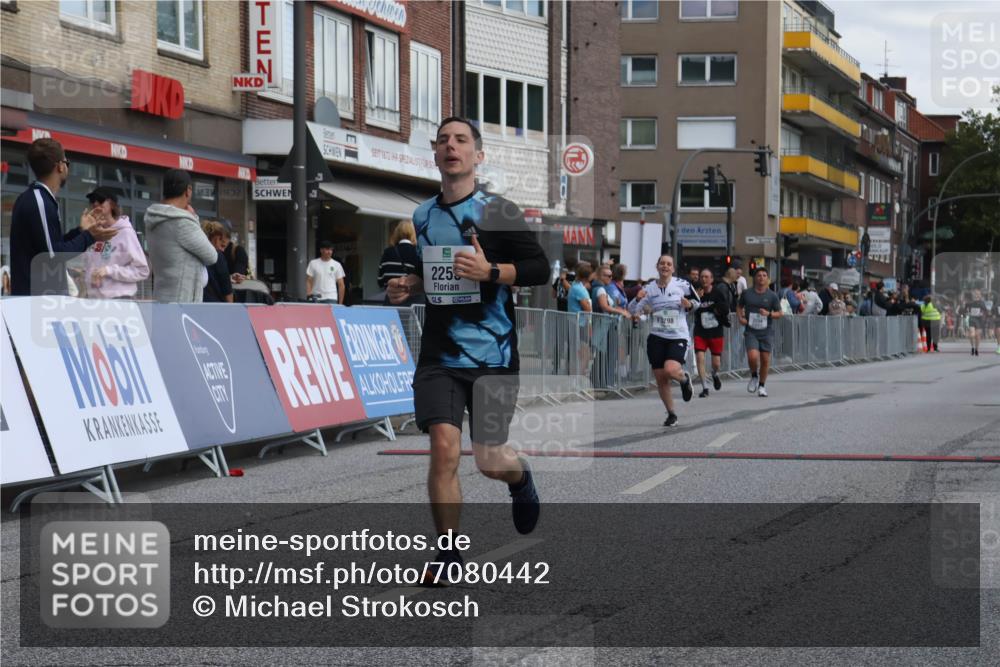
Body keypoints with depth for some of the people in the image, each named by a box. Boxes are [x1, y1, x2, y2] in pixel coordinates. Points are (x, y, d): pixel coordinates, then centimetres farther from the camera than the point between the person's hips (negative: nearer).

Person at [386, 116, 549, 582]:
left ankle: (521, 478, 41)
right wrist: (408, 285, 7)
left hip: (492, 353, -3)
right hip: (439, 354, 3)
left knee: (489, 460, 2)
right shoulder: (421, 217, 10)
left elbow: (540, 268, -8)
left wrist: (491, 271, -22)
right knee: (444, 447, -12)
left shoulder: (498, 212, -5)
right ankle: (448, 553, 0)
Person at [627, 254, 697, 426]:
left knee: (670, 370, -25)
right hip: (656, 337, 3)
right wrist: (638, 299, -17)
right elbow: (632, 311, 2)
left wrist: (690, 304, -10)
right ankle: (671, 414, 20)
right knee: (660, 378, 2)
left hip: (678, 337, -3)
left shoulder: (682, 285, -2)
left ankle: (684, 379, 12)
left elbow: (697, 302, 12)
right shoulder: (649, 289, 3)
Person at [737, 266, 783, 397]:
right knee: (753, 356, -18)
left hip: (766, 332, 1)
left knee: (765, 360, 2)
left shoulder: (772, 296, 1)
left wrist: (769, 314, -16)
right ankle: (754, 376, 12)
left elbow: (779, 313, 3)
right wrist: (741, 317, 0)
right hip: (751, 332, -1)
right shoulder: (746, 293, 3)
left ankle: (761, 386, 20)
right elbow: (739, 306, 18)